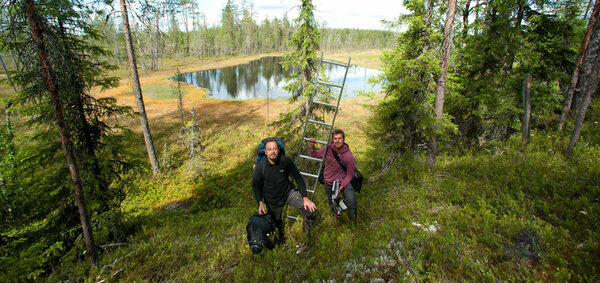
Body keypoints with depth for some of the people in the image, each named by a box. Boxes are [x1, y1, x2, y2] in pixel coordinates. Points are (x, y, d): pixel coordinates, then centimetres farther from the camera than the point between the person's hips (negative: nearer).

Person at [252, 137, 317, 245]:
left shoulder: (286, 160, -18)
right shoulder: (260, 166, -17)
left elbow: (298, 177, -7)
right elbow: (255, 185, -1)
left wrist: (305, 198, -10)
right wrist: (260, 202, -12)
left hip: (289, 192, 0)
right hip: (272, 200, 1)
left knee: (311, 210, -18)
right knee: (276, 224, 17)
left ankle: (307, 222, 15)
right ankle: (280, 236, 53)